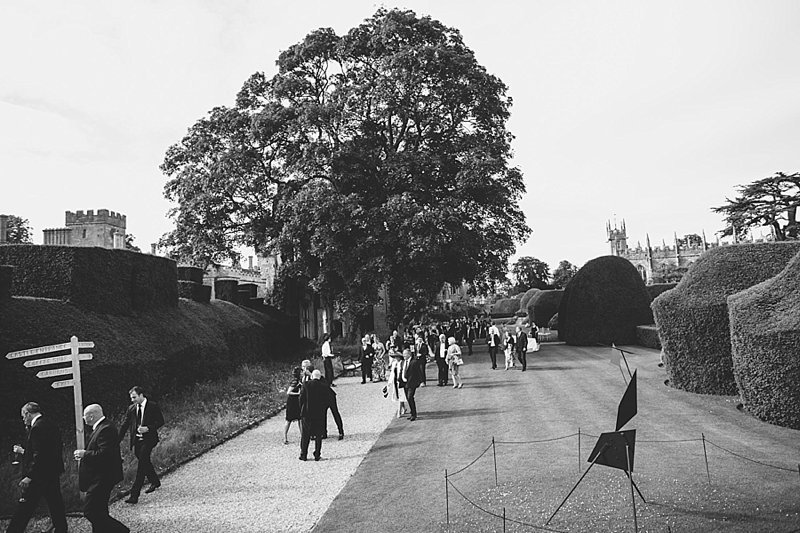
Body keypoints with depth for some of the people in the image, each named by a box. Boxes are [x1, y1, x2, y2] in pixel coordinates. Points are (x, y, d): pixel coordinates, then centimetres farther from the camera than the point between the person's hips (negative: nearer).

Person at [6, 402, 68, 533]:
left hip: (39, 477, -9)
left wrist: (29, 476, -20)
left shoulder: (37, 427, -15)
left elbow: (39, 455, -22)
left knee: (24, 509, 0)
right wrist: (23, 451, 23)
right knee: (56, 506, 13)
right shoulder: (51, 425, 13)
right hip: (54, 475, 9)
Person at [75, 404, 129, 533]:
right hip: (100, 477, 11)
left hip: (101, 479, -11)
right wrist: (84, 454, 8)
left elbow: (104, 454, -29)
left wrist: (85, 454, -18)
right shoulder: (101, 427, 13)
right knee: (98, 512, 18)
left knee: (90, 511, -9)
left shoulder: (106, 429, -21)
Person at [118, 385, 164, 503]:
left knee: (142, 464, -12)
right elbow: (125, 425, 9)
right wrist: (118, 441, 2)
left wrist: (148, 428, -19)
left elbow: (160, 421, -5)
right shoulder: (131, 408, 8)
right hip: (136, 440, 6)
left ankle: (134, 495, -13)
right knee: (145, 462, 16)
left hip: (148, 439, -6)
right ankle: (155, 482, 41)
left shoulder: (153, 406, -6)